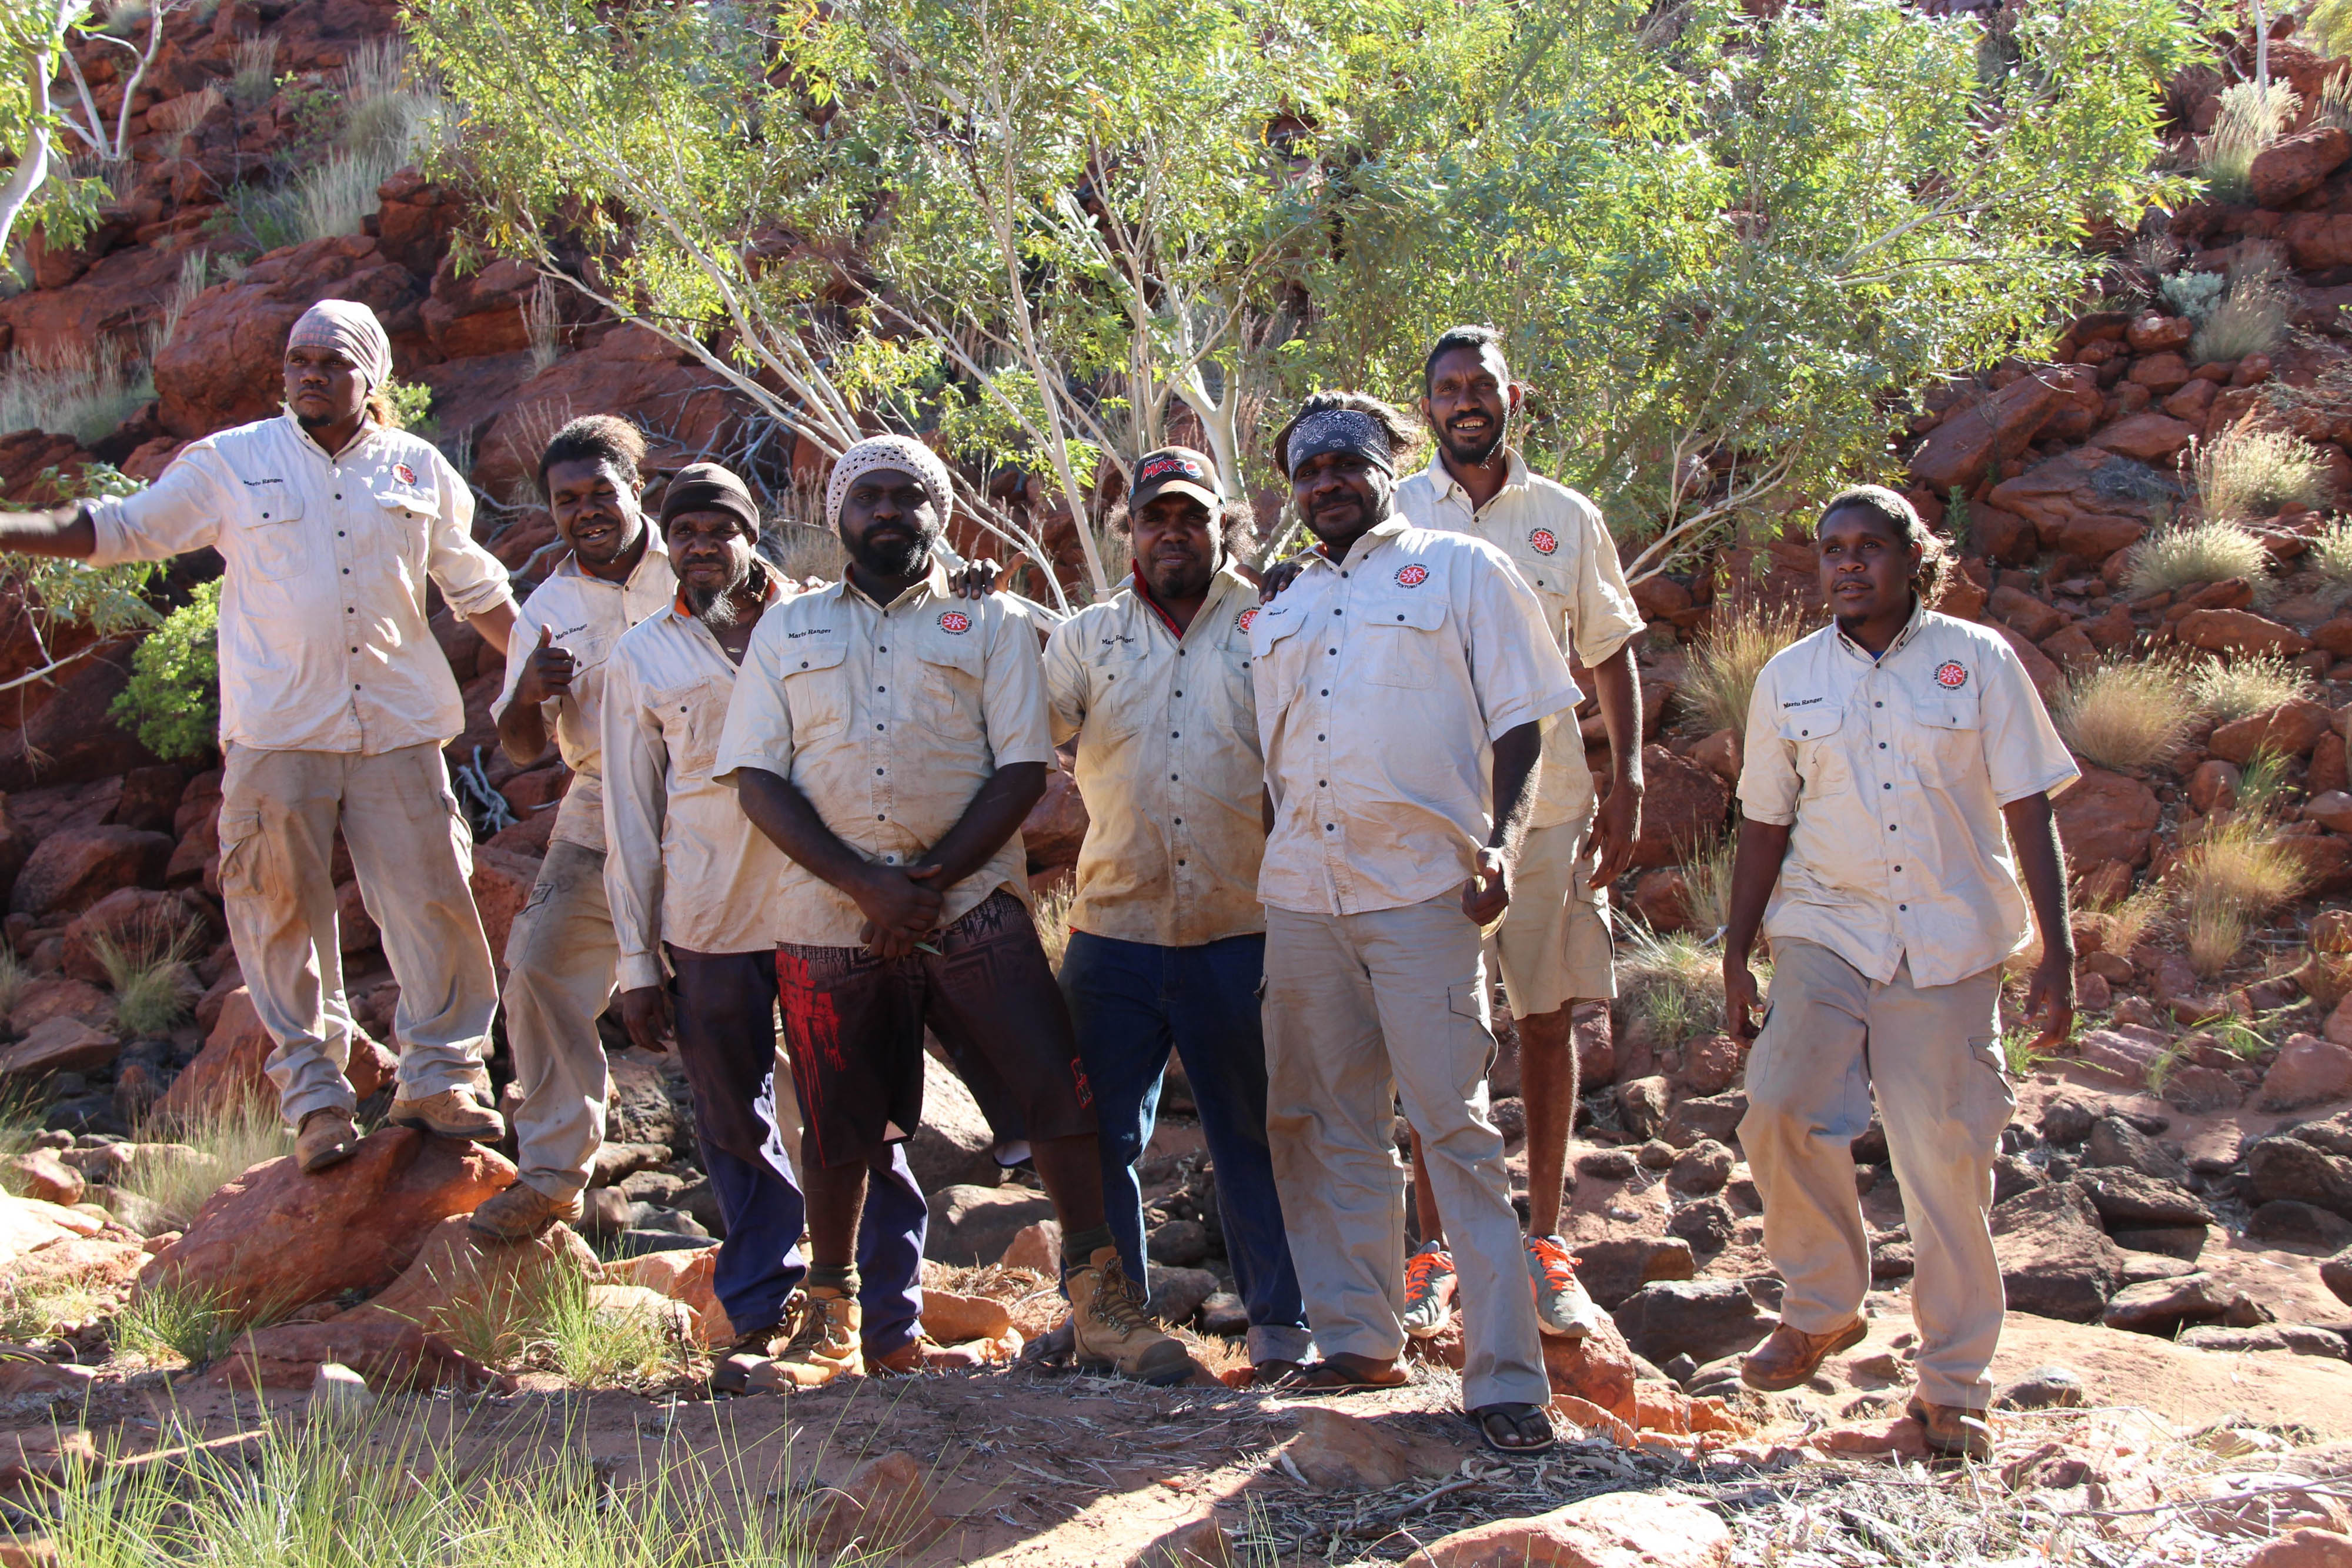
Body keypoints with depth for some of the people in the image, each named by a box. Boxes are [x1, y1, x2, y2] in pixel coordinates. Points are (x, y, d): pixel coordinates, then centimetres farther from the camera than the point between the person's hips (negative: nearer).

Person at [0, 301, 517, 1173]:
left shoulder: (418, 471, 10)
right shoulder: (231, 464, 5)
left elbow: (476, 588, 19)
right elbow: (116, 529, 10)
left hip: (398, 730, 1)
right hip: (276, 733, -1)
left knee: (430, 899, -1)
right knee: (285, 912, 1)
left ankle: (441, 1076, 12)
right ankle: (314, 1096, 11)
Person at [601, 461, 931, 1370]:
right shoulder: (643, 657, 9)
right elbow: (631, 815, 9)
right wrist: (637, 961, 5)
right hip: (708, 926, 1)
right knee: (736, 1125, 8)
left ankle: (892, 1324, 9)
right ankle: (762, 1312, 22)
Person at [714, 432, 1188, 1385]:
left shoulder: (990, 625, 9)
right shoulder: (787, 631, 12)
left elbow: (1022, 768, 0)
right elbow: (759, 778, 2)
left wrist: (932, 882, -13)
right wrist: (870, 885, -11)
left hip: (971, 902, -1)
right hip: (828, 912, 1)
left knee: (1057, 1087, -12)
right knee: (836, 1125, 8)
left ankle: (1098, 1303, -2)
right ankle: (830, 1323, 26)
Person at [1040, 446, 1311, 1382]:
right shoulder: (1085, 638, 11)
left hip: (1241, 930, -2)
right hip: (1115, 928, 2)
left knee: (1257, 1135, 4)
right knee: (1099, 1134, 6)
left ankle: (1281, 1331, 15)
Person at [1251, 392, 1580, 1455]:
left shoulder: (1461, 570, 6)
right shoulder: (1280, 615, 20)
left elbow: (1521, 720, 1)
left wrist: (1500, 841, -13)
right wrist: (1266, 877, 14)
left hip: (1421, 887, -5)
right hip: (1300, 894, 5)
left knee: (1452, 1125, -8)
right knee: (1327, 1125, 8)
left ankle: (1505, 1374, -5)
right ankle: (1357, 1337, 19)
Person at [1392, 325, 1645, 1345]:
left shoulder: (1569, 521, 7)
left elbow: (1611, 654, 11)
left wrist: (1628, 783, 1)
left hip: (1548, 807, 1)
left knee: (1549, 1019, 4)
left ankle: (1544, 1244, 14)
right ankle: (1432, 1251, 10)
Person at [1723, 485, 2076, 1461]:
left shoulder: (1977, 661, 1)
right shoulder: (1789, 678, 7)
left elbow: (2028, 812, 1)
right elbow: (1765, 825, 12)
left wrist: (2056, 957, -4)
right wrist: (1737, 956, 10)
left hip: (1949, 947, -1)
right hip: (1825, 936, 2)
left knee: (1948, 1160, -1)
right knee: (1780, 1113, -16)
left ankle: (1953, 1385, 13)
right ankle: (1822, 1307, 9)